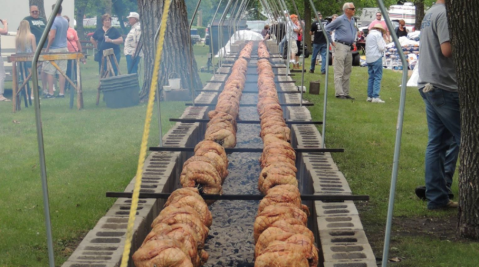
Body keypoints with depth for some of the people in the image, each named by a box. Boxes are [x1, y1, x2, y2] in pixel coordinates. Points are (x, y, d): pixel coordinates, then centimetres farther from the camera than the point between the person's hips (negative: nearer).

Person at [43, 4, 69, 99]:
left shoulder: (54, 21, -12)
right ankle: (61, 93, 7)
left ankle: (50, 93, 1)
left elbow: (52, 36, -19)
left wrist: (47, 48, -10)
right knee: (62, 72, 6)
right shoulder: (65, 21, 11)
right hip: (64, 49, 7)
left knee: (50, 72, 0)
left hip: (54, 50, -7)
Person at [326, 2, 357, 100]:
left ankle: (346, 93, 16)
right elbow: (327, 29, -9)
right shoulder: (340, 20, -10)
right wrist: (331, 42, -8)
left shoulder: (352, 20, 13)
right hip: (341, 47, -8)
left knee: (347, 72, 11)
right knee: (339, 72, -7)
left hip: (349, 48, 8)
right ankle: (339, 93, -6)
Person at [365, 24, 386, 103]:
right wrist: (383, 40, 8)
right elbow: (381, 47, -12)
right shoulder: (378, 34, -7)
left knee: (371, 77, 12)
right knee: (377, 77, -7)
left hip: (369, 59, 8)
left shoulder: (369, 35, 19)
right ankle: (375, 97, -13)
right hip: (376, 58, -8)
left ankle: (369, 96, 11)